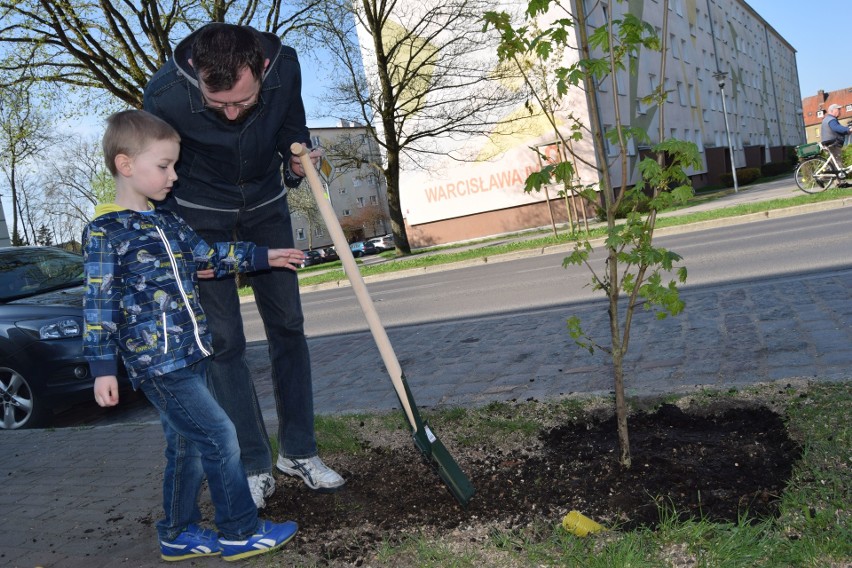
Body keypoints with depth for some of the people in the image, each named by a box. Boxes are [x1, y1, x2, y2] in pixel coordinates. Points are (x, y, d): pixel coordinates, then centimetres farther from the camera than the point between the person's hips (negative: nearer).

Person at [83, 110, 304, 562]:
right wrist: (103, 368, -13)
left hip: (188, 356, 8)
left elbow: (207, 254, 25)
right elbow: (99, 304, -12)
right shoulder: (105, 231, -11)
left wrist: (262, 257, 25)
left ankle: (178, 535, 31)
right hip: (157, 362, -8)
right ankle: (240, 532, 9)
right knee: (219, 437, -5)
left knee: (187, 447, 15)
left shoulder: (166, 223, 13)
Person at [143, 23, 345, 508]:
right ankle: (256, 467, 7)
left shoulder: (284, 65, -22)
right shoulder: (165, 96, -29)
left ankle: (299, 451, 15)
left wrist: (298, 161, -21)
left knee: (288, 326, 3)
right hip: (201, 219, -3)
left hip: (266, 208, 3)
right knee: (224, 342, -5)